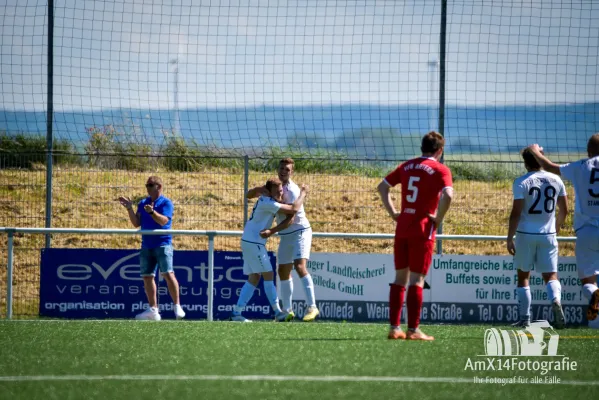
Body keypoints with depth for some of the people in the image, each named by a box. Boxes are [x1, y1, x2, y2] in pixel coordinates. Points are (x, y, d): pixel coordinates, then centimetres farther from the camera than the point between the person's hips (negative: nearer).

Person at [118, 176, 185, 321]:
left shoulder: (166, 203, -4)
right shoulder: (143, 203, 13)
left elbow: (163, 221, -17)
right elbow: (137, 223, 9)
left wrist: (152, 212, -32)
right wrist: (129, 208, -2)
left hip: (162, 243, -7)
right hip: (147, 245, 7)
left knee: (168, 274, -16)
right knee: (147, 277, 6)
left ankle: (177, 306, -12)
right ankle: (153, 310, 11)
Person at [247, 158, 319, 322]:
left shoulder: (292, 190, -16)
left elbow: (289, 219, -22)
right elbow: (249, 195, 11)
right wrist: (258, 189, -12)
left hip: (300, 232, -9)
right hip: (285, 236, 9)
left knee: (300, 266, -24)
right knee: (283, 272, 10)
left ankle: (311, 307, -28)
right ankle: (287, 310, 19)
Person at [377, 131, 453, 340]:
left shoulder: (407, 166, 12)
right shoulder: (440, 170, -6)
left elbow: (382, 187, 15)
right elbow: (448, 195, -22)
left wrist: (393, 213, 14)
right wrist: (438, 219, -10)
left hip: (402, 228, 5)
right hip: (423, 229, -5)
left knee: (400, 277, 11)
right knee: (417, 279, -3)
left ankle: (394, 327, 9)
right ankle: (413, 330, -3)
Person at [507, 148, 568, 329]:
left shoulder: (521, 183, -9)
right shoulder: (555, 180, 3)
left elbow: (516, 212, -13)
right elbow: (564, 210, 9)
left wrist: (510, 238, -8)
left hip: (526, 234, -2)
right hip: (548, 235, 2)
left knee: (523, 276, 11)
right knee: (550, 275, 4)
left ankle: (525, 318, 10)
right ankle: (556, 300, -27)